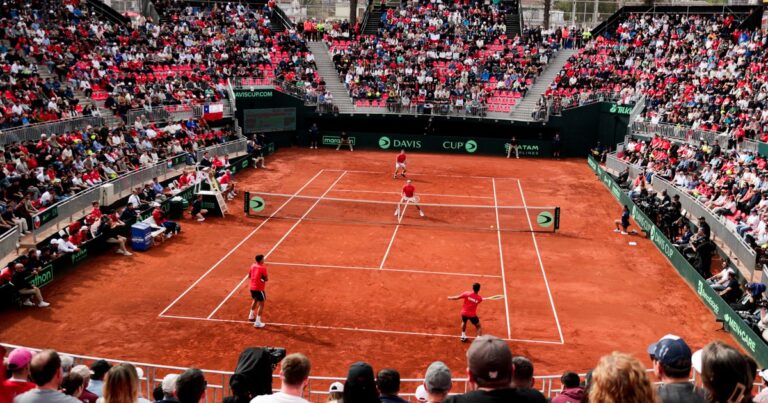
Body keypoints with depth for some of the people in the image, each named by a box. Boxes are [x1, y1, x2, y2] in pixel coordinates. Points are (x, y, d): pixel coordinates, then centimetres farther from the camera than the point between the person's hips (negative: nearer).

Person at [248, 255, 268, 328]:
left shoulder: (252, 266, 1)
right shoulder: (263, 268, -19)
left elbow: (249, 276, 12)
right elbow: (266, 279, -15)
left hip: (252, 287, 7)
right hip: (259, 289, -7)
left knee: (255, 300, 31)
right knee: (261, 304, 2)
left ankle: (251, 316, 44)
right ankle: (257, 322, -3)